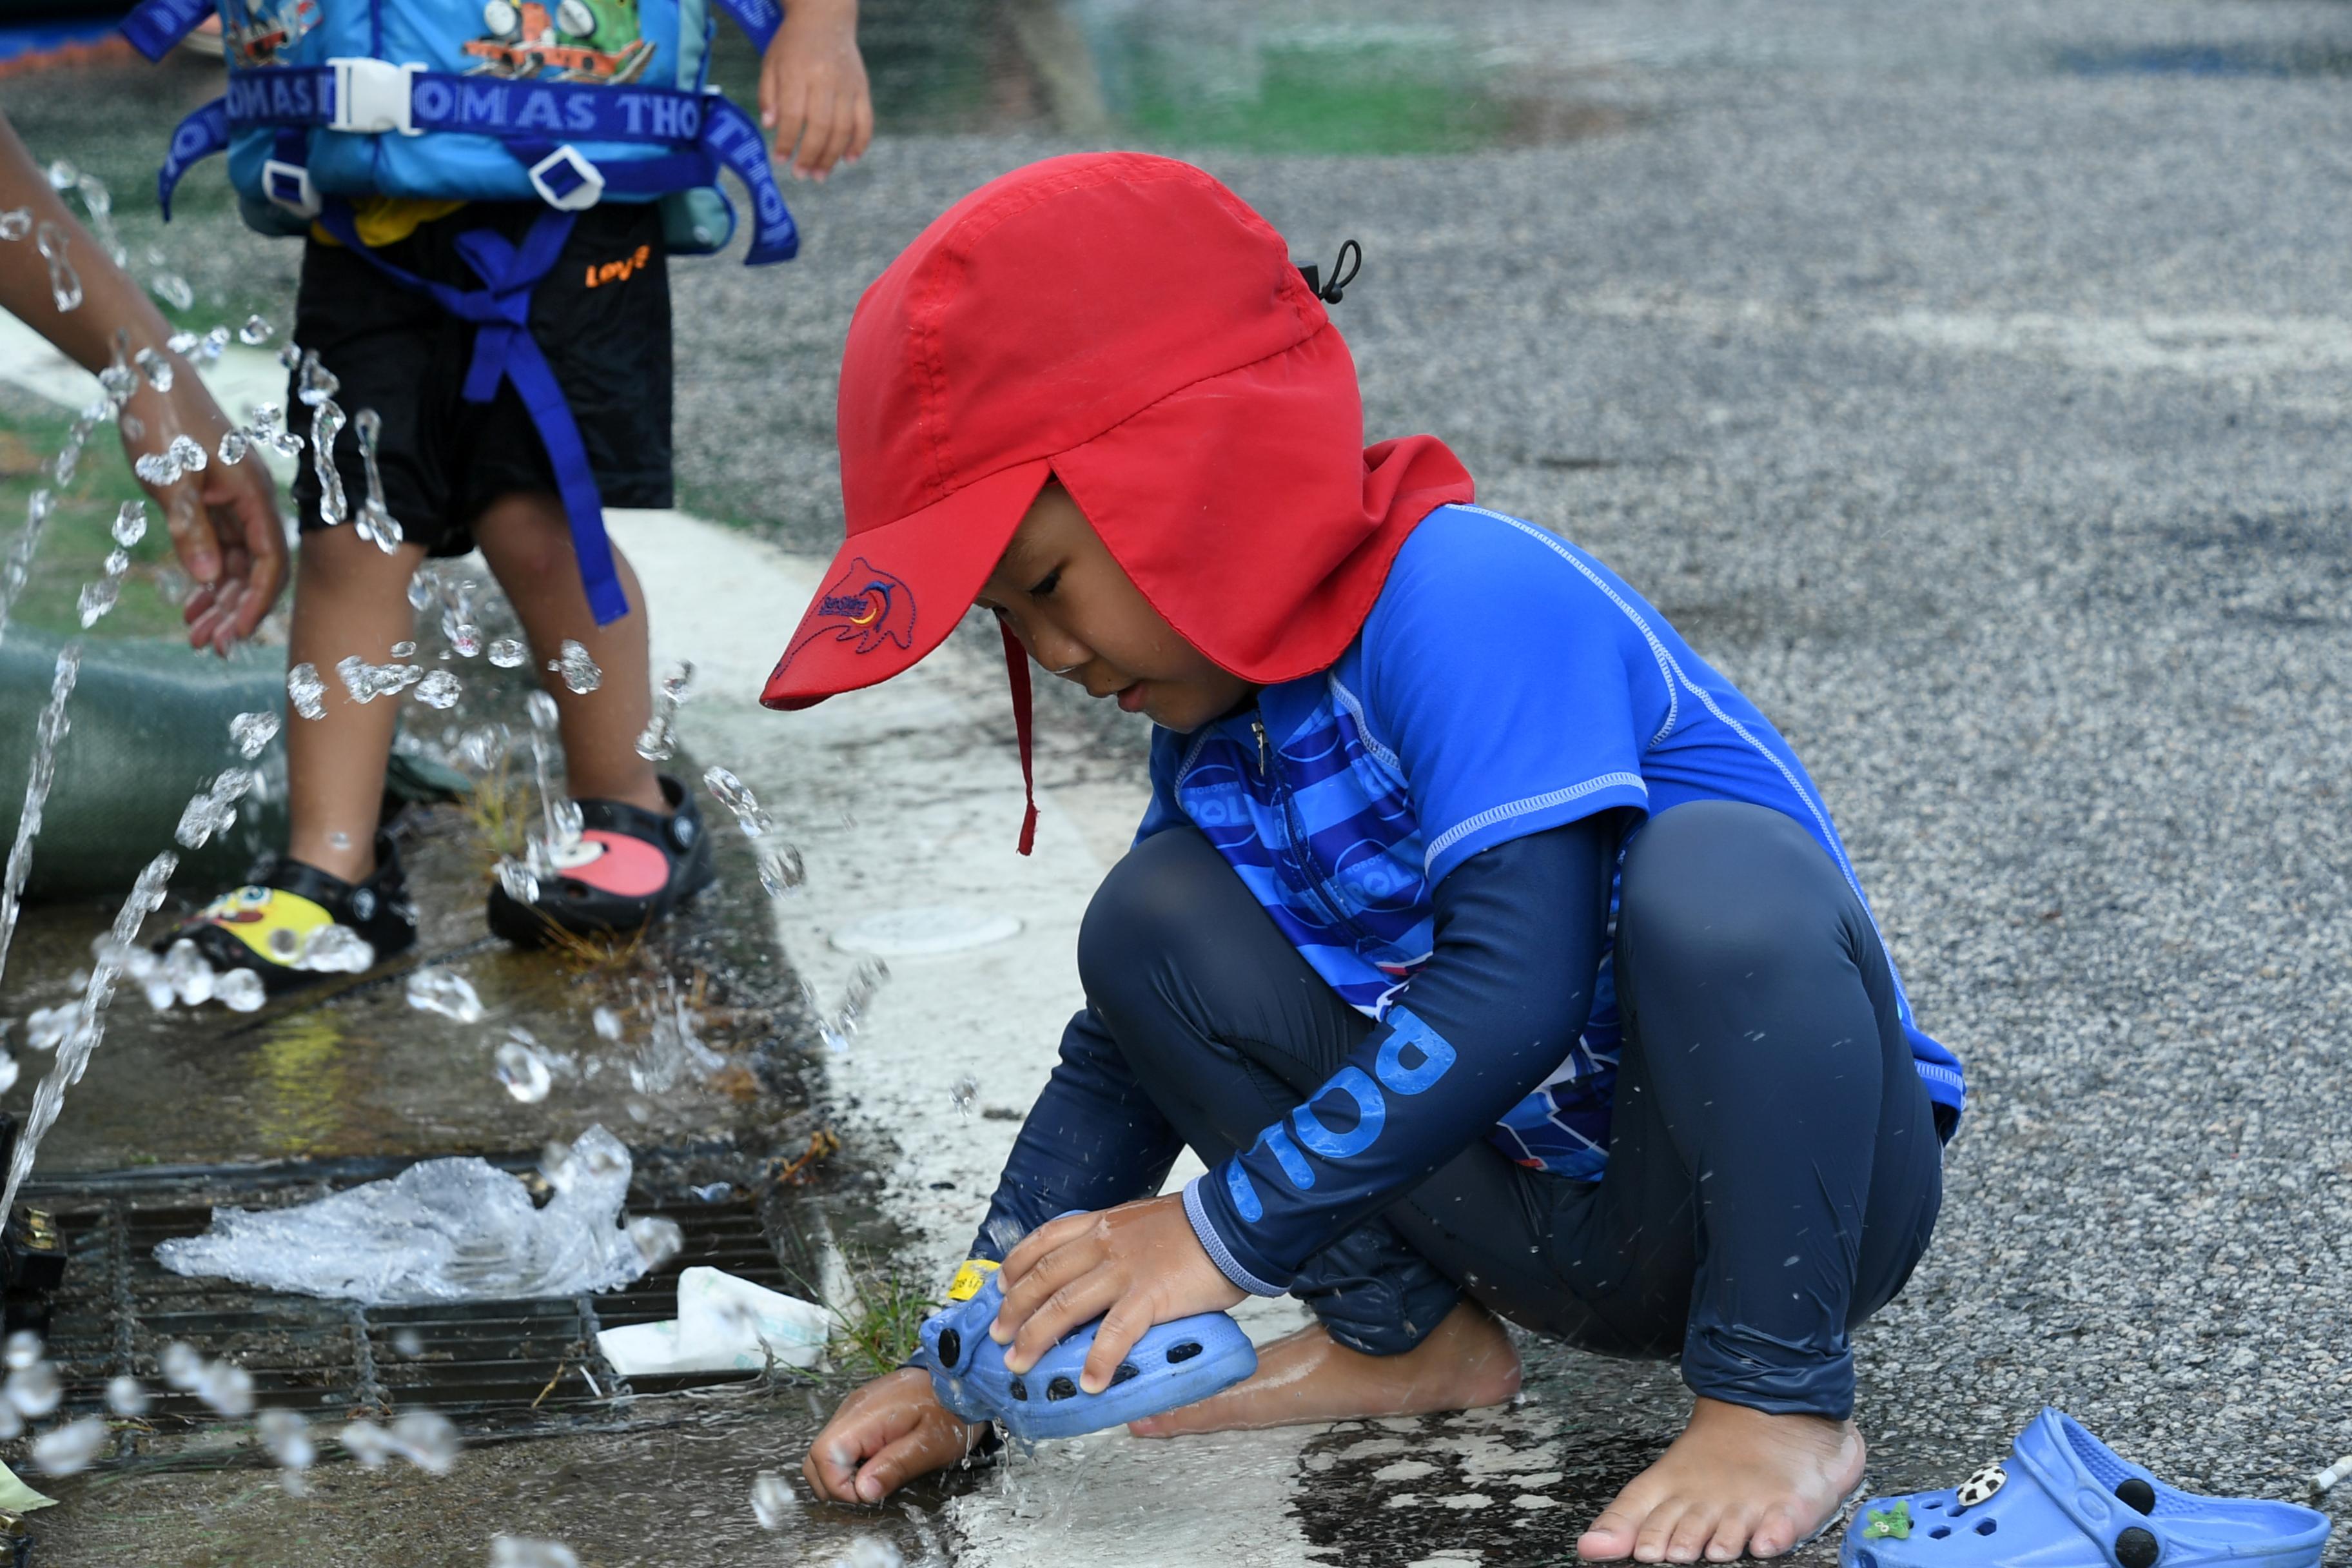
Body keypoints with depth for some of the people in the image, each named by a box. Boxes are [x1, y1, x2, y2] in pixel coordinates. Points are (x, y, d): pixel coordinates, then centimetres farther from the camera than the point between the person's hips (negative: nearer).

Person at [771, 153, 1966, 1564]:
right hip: (1556, 1226, 7)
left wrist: (1224, 1229, -28)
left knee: (1718, 867, -39)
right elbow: (1128, 1055, 11)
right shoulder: (1218, 726, 4)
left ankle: (1778, 1403, -20)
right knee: (1151, 927, -3)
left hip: (1795, 1186, -7)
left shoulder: (1465, 598, -23)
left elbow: (1515, 988, -32)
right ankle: (1409, 1335, 8)